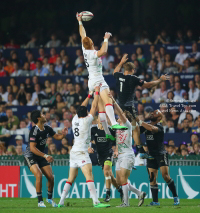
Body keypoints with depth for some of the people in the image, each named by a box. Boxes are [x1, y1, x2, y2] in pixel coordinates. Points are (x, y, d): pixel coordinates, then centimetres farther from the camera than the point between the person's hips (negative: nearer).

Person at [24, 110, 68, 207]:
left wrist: (63, 134, -12)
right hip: (30, 156, -7)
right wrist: (45, 156, -33)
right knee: (39, 175, -25)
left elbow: (57, 136, 11)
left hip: (41, 156, 7)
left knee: (51, 177, -1)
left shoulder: (47, 128, -1)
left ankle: (49, 198, 22)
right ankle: (40, 201, -16)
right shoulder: (34, 130, -24)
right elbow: (32, 148, -28)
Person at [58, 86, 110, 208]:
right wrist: (97, 93, 6)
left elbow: (82, 107, 24)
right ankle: (96, 202, -29)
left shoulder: (75, 119, 9)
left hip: (74, 151, 8)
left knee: (71, 178, 12)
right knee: (89, 176, -17)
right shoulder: (86, 121, -8)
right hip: (81, 152, -8)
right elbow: (94, 107, -4)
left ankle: (61, 202, 11)